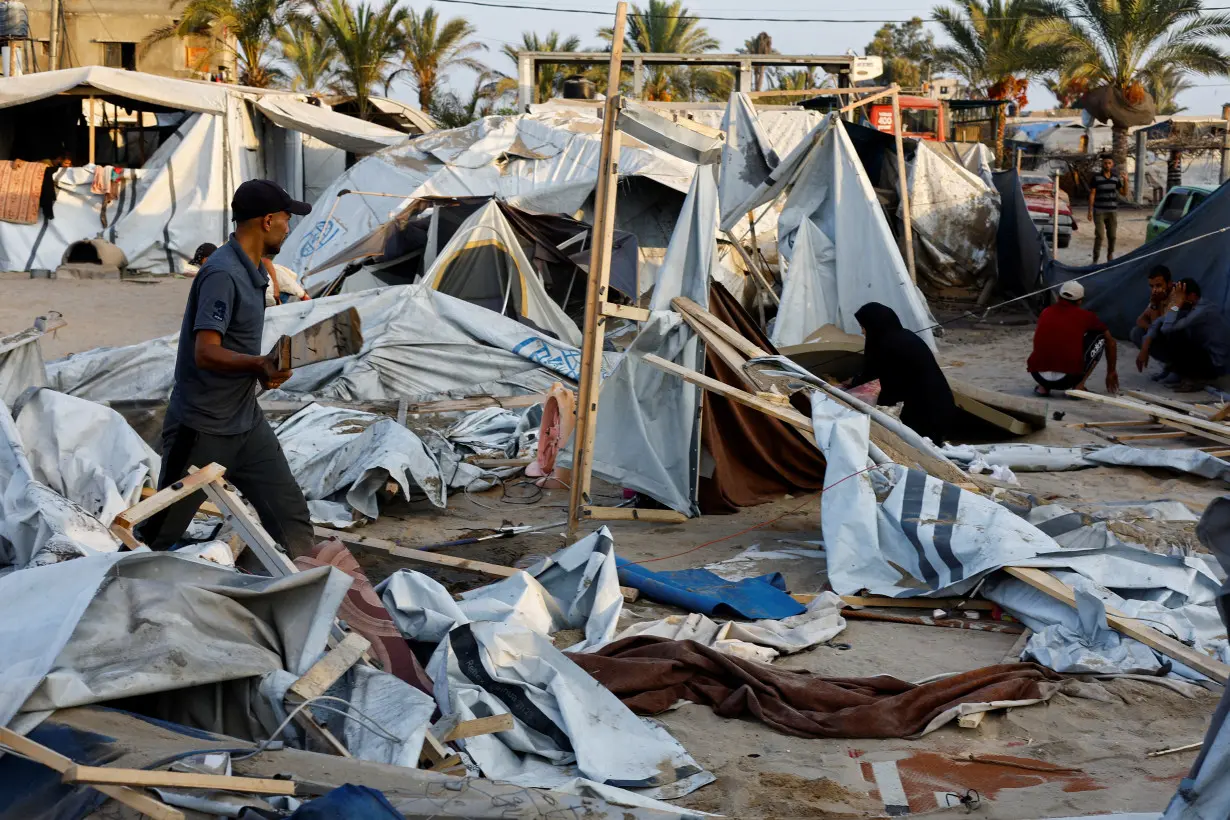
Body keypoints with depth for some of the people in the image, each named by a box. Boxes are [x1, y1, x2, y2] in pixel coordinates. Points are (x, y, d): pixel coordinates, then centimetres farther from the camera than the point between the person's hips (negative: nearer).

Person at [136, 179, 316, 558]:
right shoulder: (222, 273, -19)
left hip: (248, 425, 8)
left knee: (291, 516, 2)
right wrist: (258, 364, -41)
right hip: (201, 430, -8)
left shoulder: (251, 271, 10)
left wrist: (263, 369, 11)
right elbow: (206, 352, -29)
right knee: (157, 534, 5)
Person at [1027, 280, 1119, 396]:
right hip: (1067, 379, -4)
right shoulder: (1085, 316, 8)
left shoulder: (1046, 313, 16)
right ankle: (1079, 386, 7)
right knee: (1099, 338, 17)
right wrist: (1111, 373, 40)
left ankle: (1043, 387, 16)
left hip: (1038, 376, 4)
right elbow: (1111, 342, 23)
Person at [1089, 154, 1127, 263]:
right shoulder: (1096, 178, -5)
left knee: (1112, 236, 6)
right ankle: (1095, 260, -7)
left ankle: (1110, 257, 23)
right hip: (1099, 211, -4)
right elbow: (1092, 194, -5)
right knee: (1099, 235, -13)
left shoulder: (1115, 178, 5)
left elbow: (1124, 192, 6)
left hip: (1112, 211, 4)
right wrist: (1090, 211, -9)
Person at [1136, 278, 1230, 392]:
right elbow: (1159, 323, 1)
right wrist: (1145, 348, -9)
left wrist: (1176, 304, -21)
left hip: (1215, 365, -9)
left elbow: (1167, 329, -32)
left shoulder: (1202, 311, -24)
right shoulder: (1190, 309, 3)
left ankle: (1195, 377, -7)